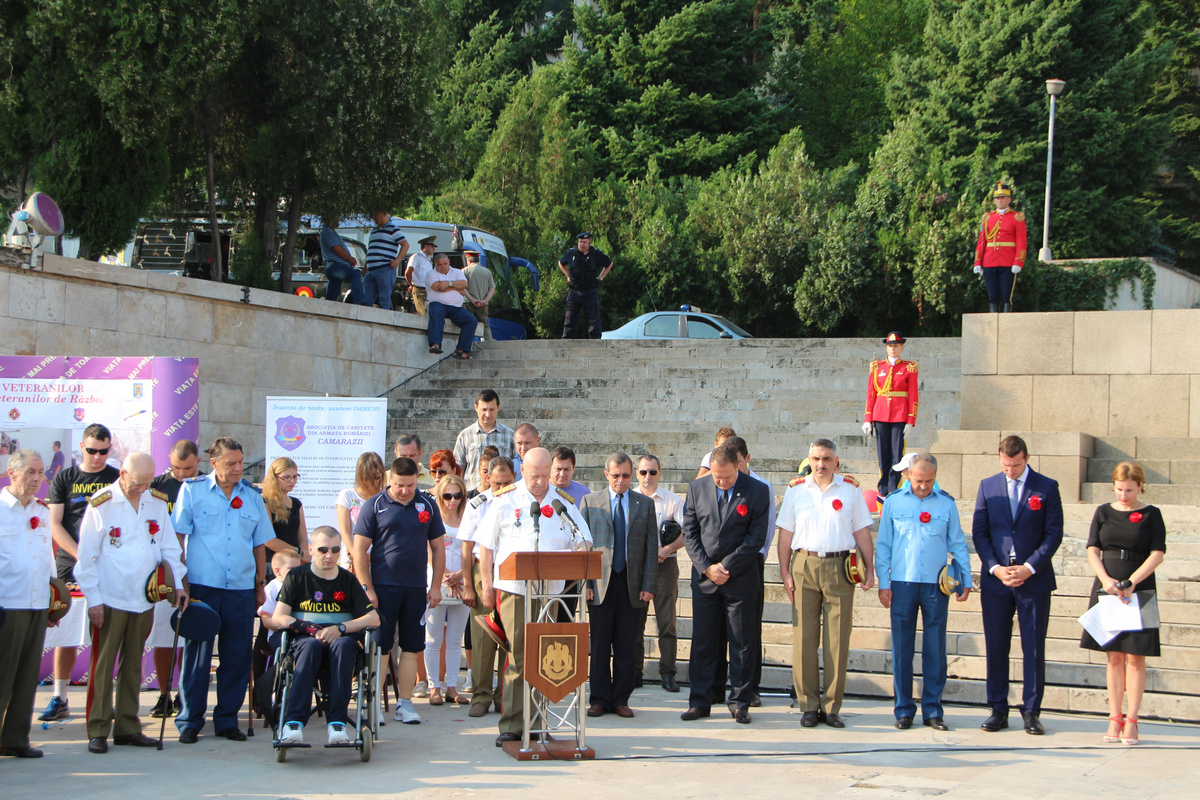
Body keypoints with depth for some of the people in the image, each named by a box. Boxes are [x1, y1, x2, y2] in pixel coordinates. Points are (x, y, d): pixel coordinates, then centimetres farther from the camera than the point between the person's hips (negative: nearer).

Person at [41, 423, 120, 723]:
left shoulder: (118, 480, 8)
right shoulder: (64, 479, 8)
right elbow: (55, 524, 3)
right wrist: (80, 555, -9)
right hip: (69, 565, 0)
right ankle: (59, 699, 9)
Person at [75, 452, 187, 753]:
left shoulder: (157, 502, 7)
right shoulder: (101, 504, -6)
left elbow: (169, 546, 13)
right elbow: (87, 556, -5)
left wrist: (177, 583, 3)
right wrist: (93, 599, -8)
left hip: (144, 600, 4)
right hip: (109, 600, -4)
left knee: (133, 665, 10)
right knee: (103, 665, -2)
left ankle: (127, 727, 17)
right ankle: (98, 731, 3)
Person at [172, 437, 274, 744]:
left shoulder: (253, 496, 11)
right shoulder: (192, 490, 2)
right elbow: (176, 537, 0)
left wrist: (260, 585, 14)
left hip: (241, 589, 3)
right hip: (201, 586, -3)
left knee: (237, 657, 5)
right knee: (197, 655, -1)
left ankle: (227, 719, 16)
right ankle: (189, 721, 8)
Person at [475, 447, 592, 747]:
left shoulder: (564, 503, 10)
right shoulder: (505, 500, 4)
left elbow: (584, 541, 14)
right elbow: (486, 545, 6)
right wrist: (487, 585, 1)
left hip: (550, 589, 3)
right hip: (514, 588, -3)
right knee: (518, 658, -6)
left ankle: (535, 725, 10)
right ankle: (512, 726, -1)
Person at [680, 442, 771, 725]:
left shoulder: (757, 491, -5)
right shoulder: (697, 488, 4)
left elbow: (757, 536, -7)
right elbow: (689, 532, 4)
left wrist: (727, 567, -11)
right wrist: (706, 567, -6)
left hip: (740, 578, -2)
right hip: (704, 576, 2)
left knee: (742, 643, 2)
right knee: (702, 641, 4)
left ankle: (740, 703, 11)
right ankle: (700, 701, 12)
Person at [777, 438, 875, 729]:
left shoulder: (851, 489, 8)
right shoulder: (795, 490, 8)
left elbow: (862, 531, 9)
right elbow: (785, 533, 9)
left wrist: (869, 568, 1)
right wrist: (785, 572, 1)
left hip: (840, 568, 0)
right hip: (805, 566, 0)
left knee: (838, 639, -1)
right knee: (804, 637, -1)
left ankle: (832, 707, 6)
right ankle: (808, 705, 7)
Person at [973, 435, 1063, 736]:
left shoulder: (1047, 487, 2)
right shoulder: (987, 486, 8)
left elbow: (1054, 533, -1)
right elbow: (979, 532, 7)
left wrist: (1029, 567, -11)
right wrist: (995, 567, -7)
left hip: (1034, 579, -2)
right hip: (995, 579, 2)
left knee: (1034, 648, 0)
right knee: (996, 647, 4)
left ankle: (1031, 712, 6)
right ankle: (998, 710, 12)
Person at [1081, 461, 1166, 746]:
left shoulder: (1151, 514, 1)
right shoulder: (1103, 512, 7)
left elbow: (1157, 554, -6)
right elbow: (1092, 550, 4)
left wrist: (1131, 582, -16)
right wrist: (1106, 580, -13)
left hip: (1139, 591, -2)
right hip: (1108, 590, 2)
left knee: (1135, 658, -1)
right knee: (1114, 658, 5)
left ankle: (1131, 720, 3)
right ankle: (1114, 719, 9)